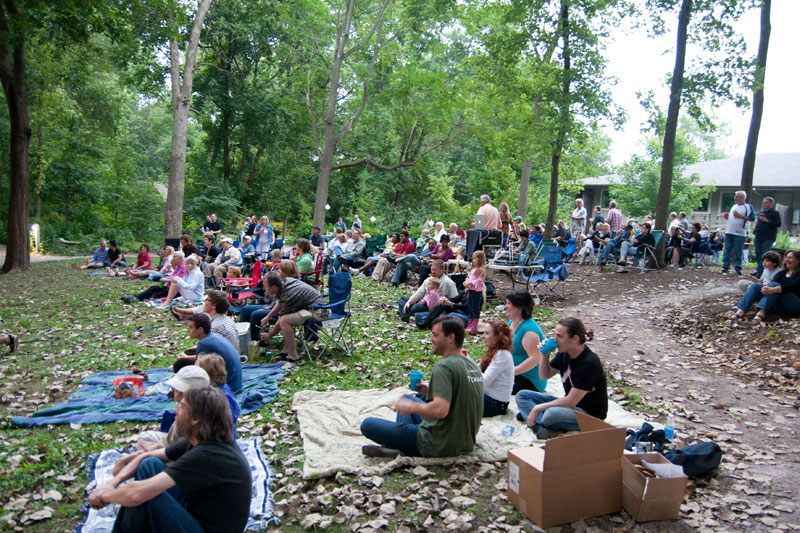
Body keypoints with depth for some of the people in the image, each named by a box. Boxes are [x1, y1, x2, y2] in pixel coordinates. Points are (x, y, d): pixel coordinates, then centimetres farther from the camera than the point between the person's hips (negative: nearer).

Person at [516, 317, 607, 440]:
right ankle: (546, 430, -23)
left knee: (552, 413, -38)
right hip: (568, 403, 9)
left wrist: (538, 408, -20)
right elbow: (544, 376, 12)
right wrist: (544, 355, -8)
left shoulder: (589, 362, -25)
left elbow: (571, 401, -25)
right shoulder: (564, 353, -2)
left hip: (590, 414, -9)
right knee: (522, 396, -2)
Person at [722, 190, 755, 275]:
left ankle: (738, 268, 2)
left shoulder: (748, 207, -1)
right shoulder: (734, 206, 19)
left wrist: (740, 216, -18)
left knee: (738, 252, -3)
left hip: (739, 233, -6)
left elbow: (751, 218, -10)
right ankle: (725, 267, 7)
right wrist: (727, 216, 7)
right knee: (727, 250, 4)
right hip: (729, 231, 6)